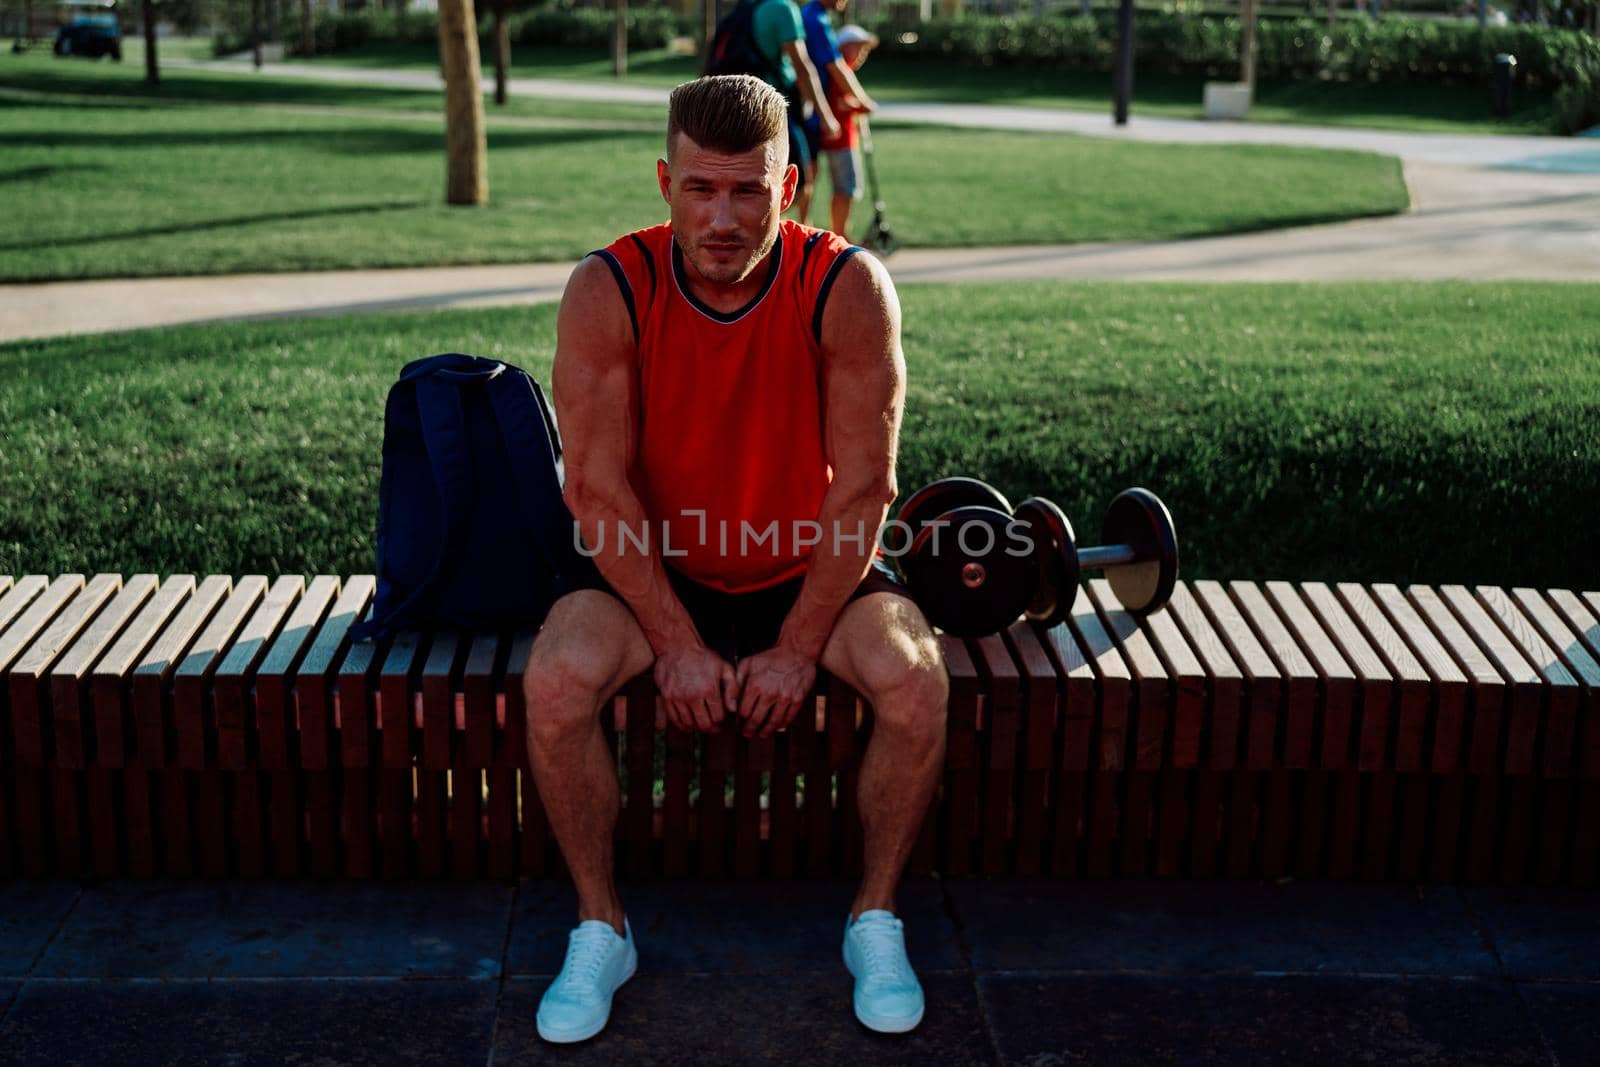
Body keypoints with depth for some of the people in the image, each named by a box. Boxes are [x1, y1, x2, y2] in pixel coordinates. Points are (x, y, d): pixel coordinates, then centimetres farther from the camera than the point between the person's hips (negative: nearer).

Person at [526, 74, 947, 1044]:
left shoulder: (849, 289, -18)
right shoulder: (608, 292, -17)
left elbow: (862, 486, -16)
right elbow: (597, 487, -15)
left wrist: (797, 649, -17)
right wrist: (676, 644, -18)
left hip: (811, 572, 0)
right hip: (656, 570, 1)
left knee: (916, 683, -26)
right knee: (556, 681, -26)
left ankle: (877, 922, -2)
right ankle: (601, 929, -3)